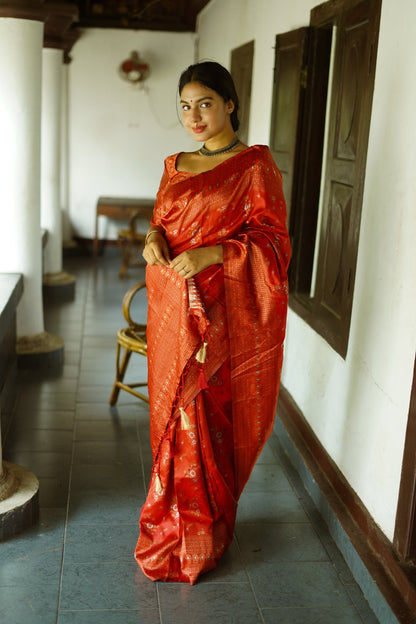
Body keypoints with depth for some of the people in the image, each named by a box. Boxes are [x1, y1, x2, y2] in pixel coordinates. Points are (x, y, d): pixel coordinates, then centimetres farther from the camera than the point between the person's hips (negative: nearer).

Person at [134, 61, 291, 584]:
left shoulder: (254, 165, -5)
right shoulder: (175, 165, 14)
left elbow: (271, 239, -9)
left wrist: (213, 252, -22)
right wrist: (153, 236, -3)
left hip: (221, 312, -6)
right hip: (171, 307, 6)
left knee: (206, 415, -1)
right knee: (172, 412, 12)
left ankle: (200, 538, 17)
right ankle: (175, 516, 29)